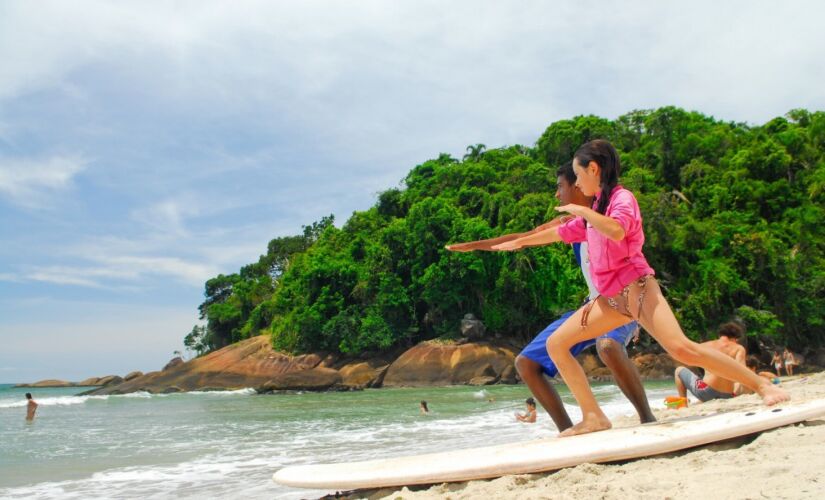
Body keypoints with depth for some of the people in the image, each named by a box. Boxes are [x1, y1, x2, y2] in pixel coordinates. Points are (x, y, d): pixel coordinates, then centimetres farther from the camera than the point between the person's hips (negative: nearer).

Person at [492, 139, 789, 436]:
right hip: (611, 299, 8)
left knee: (681, 349, -25)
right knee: (556, 344, -1)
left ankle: (763, 385, -9)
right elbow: (562, 232, 32)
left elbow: (617, 231, -30)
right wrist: (519, 242, 41)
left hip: (637, 290, -8)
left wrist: (581, 210, -18)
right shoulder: (595, 210, 19)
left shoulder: (621, 197, -6)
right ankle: (594, 417, -3)